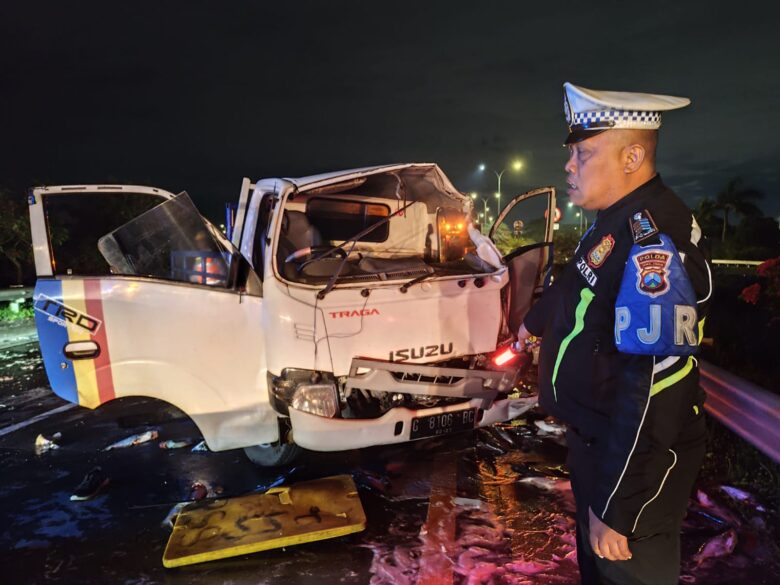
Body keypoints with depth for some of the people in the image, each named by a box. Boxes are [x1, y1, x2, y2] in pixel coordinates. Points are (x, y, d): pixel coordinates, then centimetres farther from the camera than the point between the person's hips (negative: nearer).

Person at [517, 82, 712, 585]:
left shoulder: (653, 242, -28)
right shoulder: (617, 222, 3)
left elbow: (652, 388, -32)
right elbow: (575, 284, 22)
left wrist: (615, 507, -28)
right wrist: (534, 322, 40)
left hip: (634, 464, -9)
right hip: (594, 441, 9)